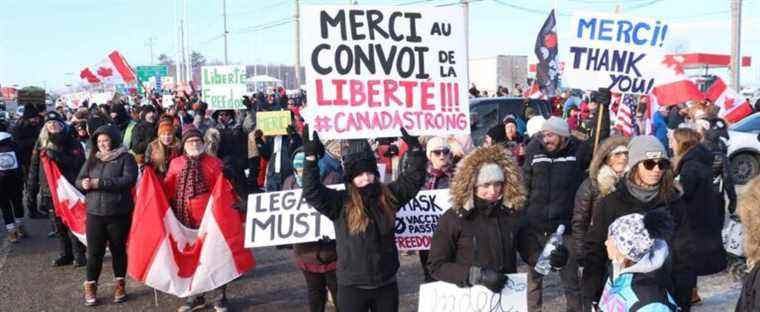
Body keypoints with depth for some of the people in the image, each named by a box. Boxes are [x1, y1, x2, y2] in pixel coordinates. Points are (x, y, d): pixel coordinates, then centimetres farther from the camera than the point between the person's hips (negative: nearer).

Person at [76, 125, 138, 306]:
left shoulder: (125, 158, -4)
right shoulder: (92, 159, 11)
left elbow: (129, 180, -18)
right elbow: (79, 180, 11)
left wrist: (101, 183, -21)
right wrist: (84, 184, -14)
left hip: (119, 213, -3)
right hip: (94, 213, 3)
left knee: (118, 249, 10)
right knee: (94, 251, 4)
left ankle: (120, 285, 23)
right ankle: (90, 287, 16)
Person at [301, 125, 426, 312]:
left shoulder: (388, 195, 1)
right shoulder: (340, 202, -9)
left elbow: (414, 178, 6)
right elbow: (312, 193, -21)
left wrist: (414, 147, -5)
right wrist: (311, 157, -28)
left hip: (387, 285, 3)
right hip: (352, 287, -3)